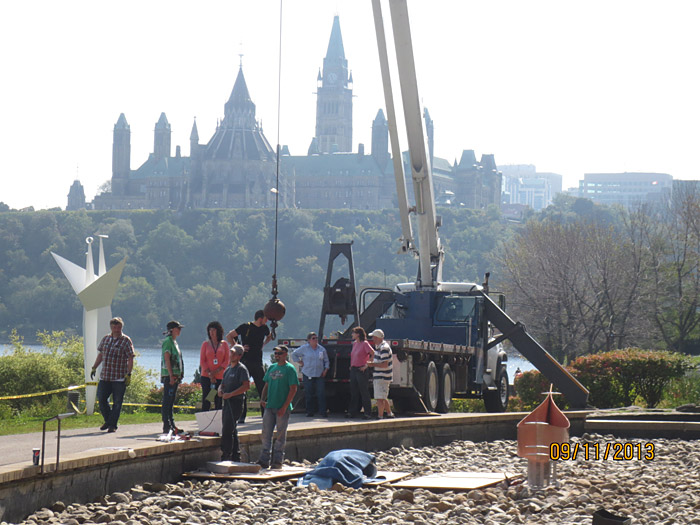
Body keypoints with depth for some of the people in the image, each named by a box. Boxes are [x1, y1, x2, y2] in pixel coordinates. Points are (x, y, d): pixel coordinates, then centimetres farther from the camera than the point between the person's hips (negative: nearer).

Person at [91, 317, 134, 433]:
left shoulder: (126, 340, -3)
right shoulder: (105, 339, 12)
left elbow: (130, 359, -7)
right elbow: (100, 355, 22)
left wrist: (128, 374, -14)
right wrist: (94, 368, 17)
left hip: (119, 378, -5)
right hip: (105, 376, 5)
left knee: (117, 402, -1)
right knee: (101, 398, 3)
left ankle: (113, 425, 6)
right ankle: (108, 420, 23)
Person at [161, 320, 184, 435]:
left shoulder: (174, 342, 19)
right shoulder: (167, 341, -10)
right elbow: (167, 359, -17)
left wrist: (179, 375, 19)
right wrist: (171, 375, -21)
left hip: (175, 375, 10)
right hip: (169, 375, -10)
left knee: (171, 401, 12)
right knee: (167, 401, -9)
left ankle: (171, 426, 16)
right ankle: (167, 427, -10)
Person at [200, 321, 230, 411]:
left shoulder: (224, 344, 6)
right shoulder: (205, 344, 6)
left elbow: (226, 361, 2)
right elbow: (202, 361, 3)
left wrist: (216, 372, -10)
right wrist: (209, 374, -8)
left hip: (220, 376, 0)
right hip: (206, 377, 0)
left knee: (218, 401, -1)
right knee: (206, 401, -4)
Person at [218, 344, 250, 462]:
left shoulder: (241, 369, -8)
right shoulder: (228, 369, 19)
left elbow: (246, 386, -18)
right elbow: (223, 384, 26)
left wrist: (230, 394, -20)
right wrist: (220, 390, 1)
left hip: (236, 402, -9)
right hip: (227, 403, 9)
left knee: (227, 431, -13)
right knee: (232, 431, 13)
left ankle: (226, 457, -13)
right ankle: (236, 457, 19)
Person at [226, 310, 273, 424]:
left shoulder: (264, 328, 9)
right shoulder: (246, 327, -6)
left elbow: (270, 336, 33)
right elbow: (229, 336, -1)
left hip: (258, 362, 5)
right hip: (245, 362, -5)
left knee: (263, 388, 2)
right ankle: (242, 416, -1)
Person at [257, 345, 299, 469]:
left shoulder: (290, 369, -5)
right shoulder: (272, 368, 13)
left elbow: (293, 389, -10)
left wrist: (284, 407, -15)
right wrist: (262, 399, 2)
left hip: (282, 408, -6)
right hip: (269, 406, 6)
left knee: (281, 435, 1)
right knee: (266, 433, 3)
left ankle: (277, 461, 6)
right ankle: (264, 460, 7)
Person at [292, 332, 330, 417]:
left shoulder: (322, 349, 10)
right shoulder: (304, 348, 2)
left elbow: (326, 361, 18)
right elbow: (294, 354, 12)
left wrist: (325, 370, 4)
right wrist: (300, 362, 4)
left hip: (320, 375, 1)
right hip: (308, 375, -1)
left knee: (321, 393, -7)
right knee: (309, 394, 1)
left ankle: (322, 412, -4)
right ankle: (309, 412, 9)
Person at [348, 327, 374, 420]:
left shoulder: (365, 344, -10)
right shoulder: (354, 343, 14)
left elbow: (373, 354, -16)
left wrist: (367, 365, -16)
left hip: (362, 370, -8)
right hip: (353, 370, 8)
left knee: (364, 392, -4)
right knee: (354, 392, 9)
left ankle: (367, 413, 1)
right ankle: (354, 412, 15)